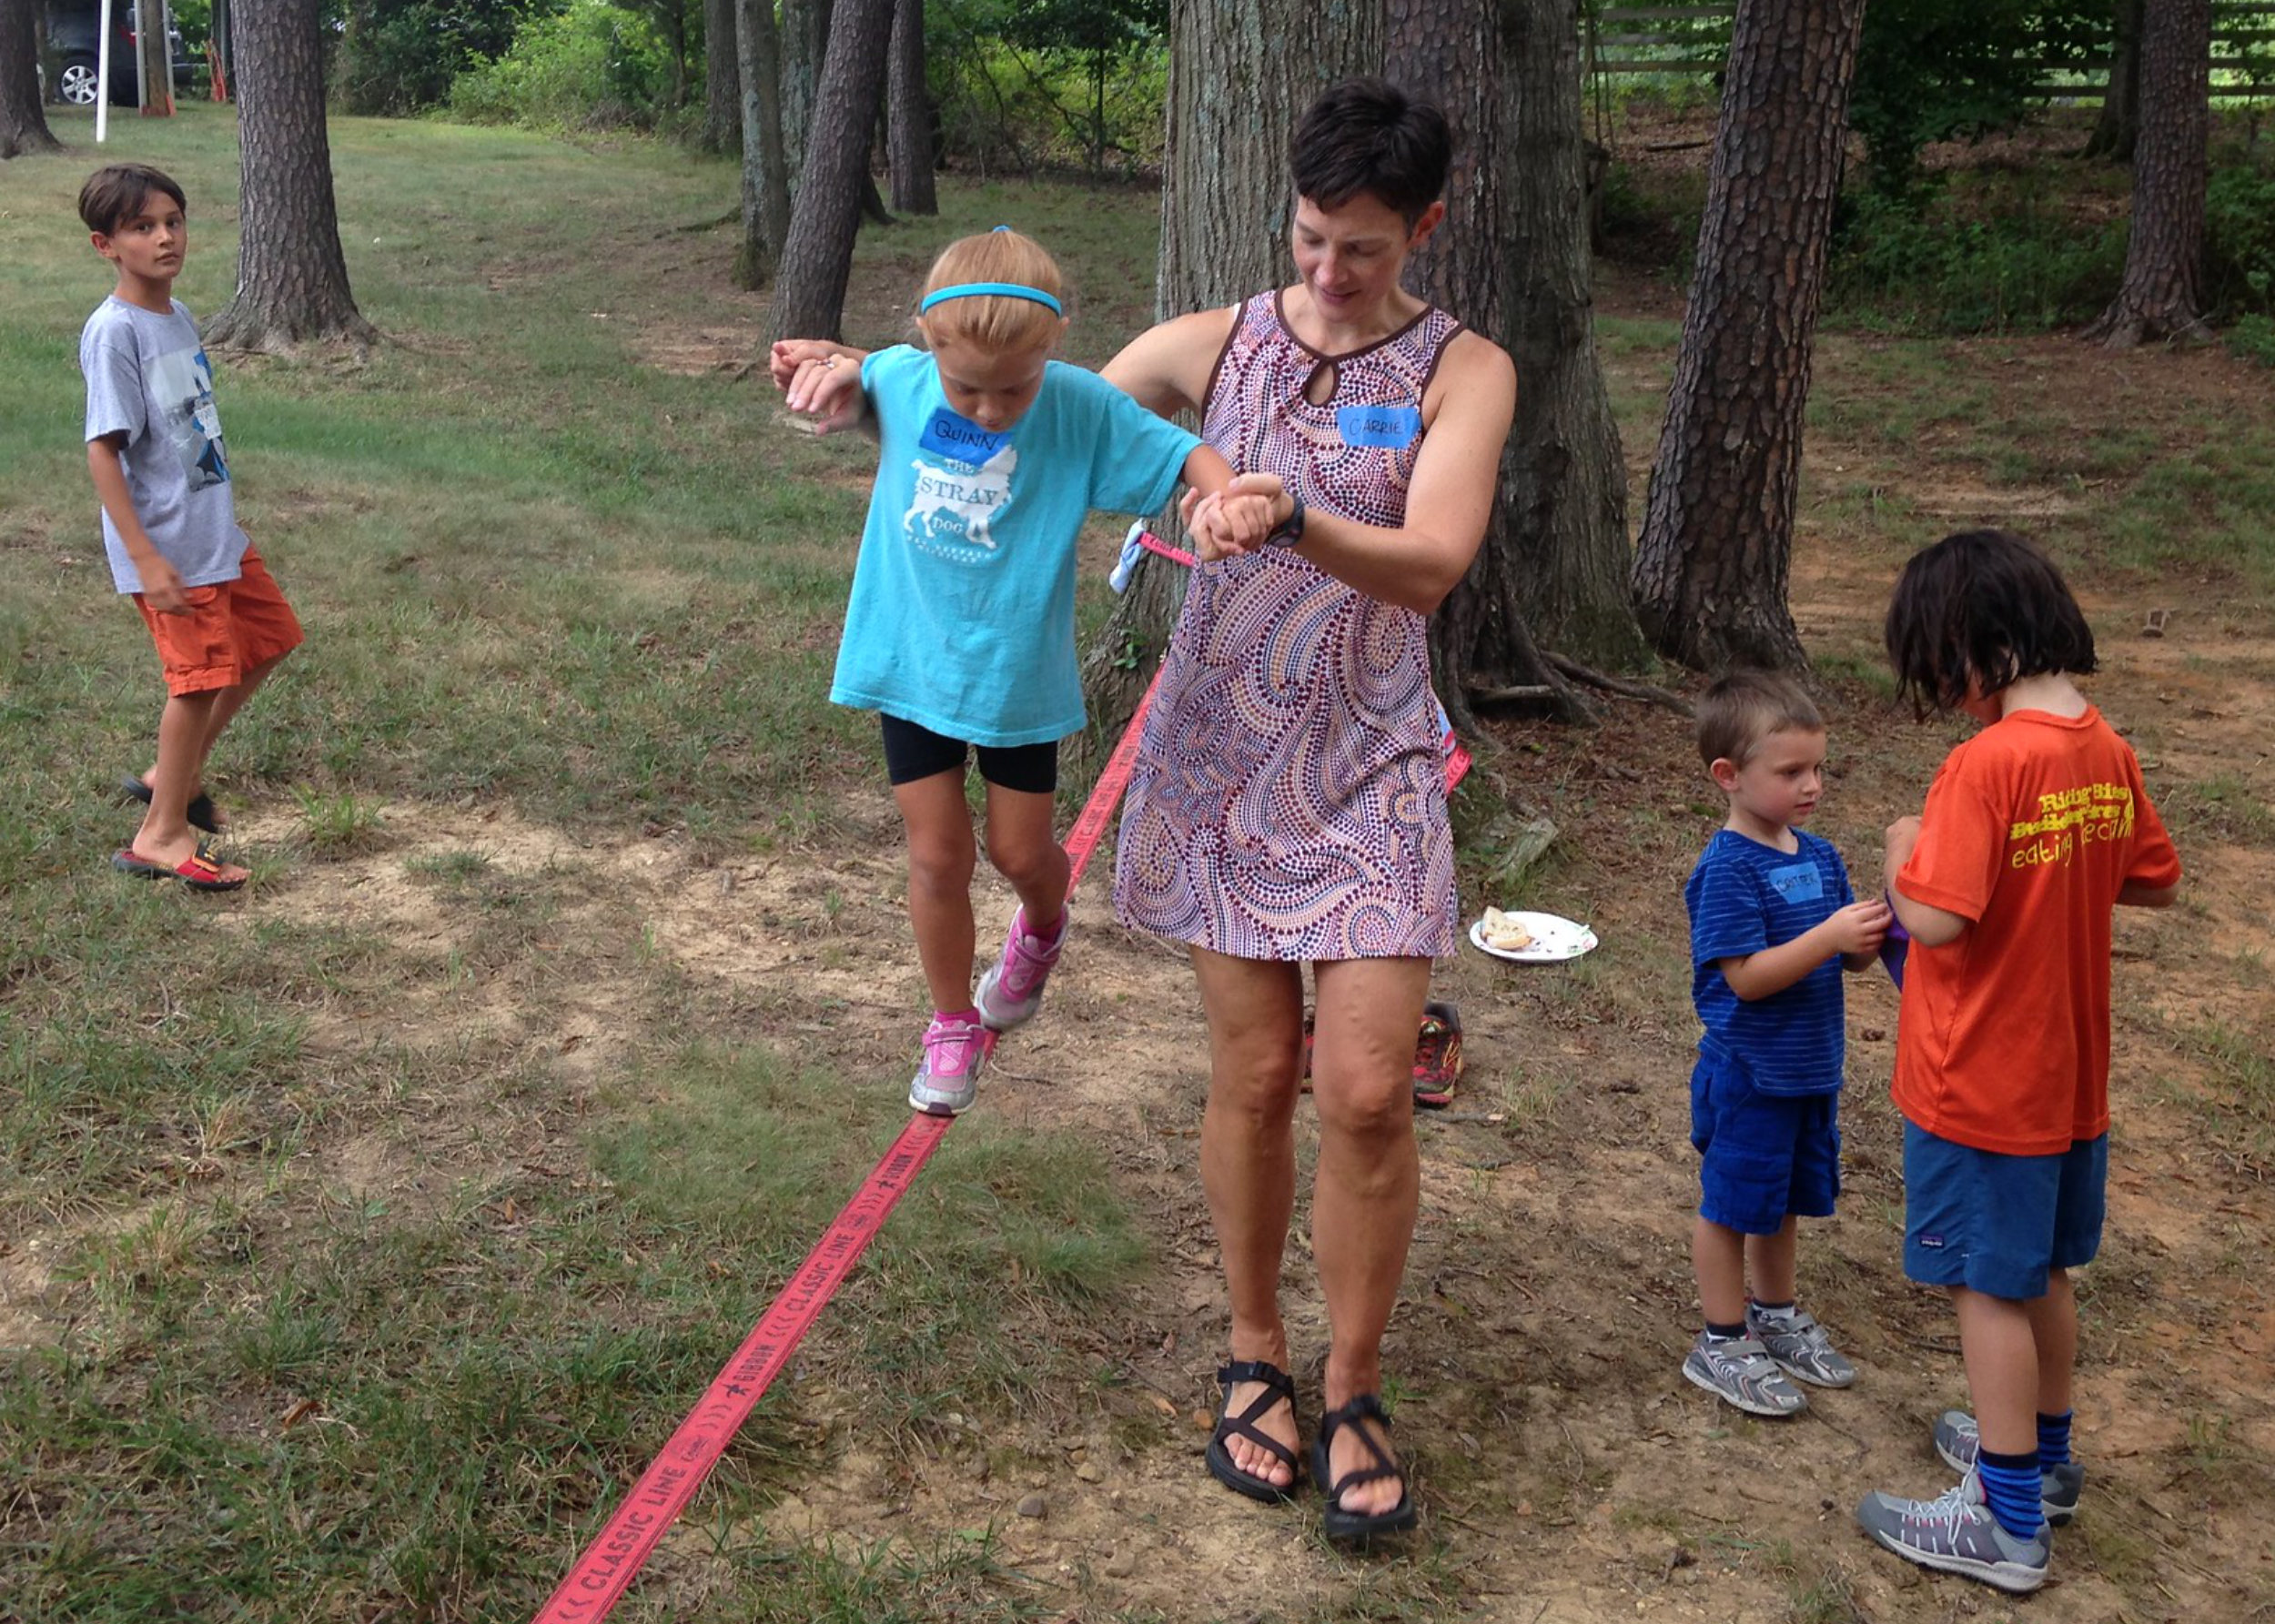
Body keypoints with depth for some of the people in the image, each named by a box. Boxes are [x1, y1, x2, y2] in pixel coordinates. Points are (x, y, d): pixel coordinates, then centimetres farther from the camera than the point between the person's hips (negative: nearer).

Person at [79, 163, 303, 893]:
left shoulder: (177, 315, 7)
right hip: (168, 544, -9)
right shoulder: (112, 332, -19)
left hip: (216, 531, 9)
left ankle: (171, 774, 31)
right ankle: (162, 835, 13)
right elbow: (103, 451, -21)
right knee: (202, 674, -3)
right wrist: (146, 558, -24)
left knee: (268, 640, 19)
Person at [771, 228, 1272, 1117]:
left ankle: (1041, 930, 50)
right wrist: (830, 367, -13)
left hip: (1018, 671, -1)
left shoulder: (1082, 408, -20)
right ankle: (953, 1027, 31)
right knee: (937, 855, 9)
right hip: (912, 659, 2)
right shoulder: (901, 381, -12)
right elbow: (840, 387, 10)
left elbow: (1185, 454, -20)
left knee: (1021, 852, 12)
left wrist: (1229, 495, -42)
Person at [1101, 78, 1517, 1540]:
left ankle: (1354, 1395, 14)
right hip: (1222, 760, 1)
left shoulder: (1463, 372, -4)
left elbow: (1430, 565, -18)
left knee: (1367, 1089, -7)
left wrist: (1288, 519, -36)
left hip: (1369, 772, -1)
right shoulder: (1211, 345, 1)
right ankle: (1256, 1358, 27)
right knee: (1255, 1074, 6)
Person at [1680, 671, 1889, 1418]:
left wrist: (1870, 940, -14)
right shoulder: (1727, 868, -20)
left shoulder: (1820, 857, 4)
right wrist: (1830, 937, -30)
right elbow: (1746, 977, -24)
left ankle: (1775, 1317, 38)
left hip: (1811, 1068, 8)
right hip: (1749, 1072, -7)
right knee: (1732, 1203, 6)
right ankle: (1722, 1343, 19)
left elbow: (1848, 955, 9)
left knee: (1783, 1198, 21)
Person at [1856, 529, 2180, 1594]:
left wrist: (1905, 854, -9)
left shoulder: (1985, 764, -24)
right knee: (2044, 1273, 22)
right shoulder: (2106, 751, 1)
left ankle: (2008, 1523, 14)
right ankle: (2042, 1455, 40)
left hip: (1980, 1086, -8)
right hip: (2068, 1075, 8)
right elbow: (2155, 881, 13)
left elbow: (1936, 918, -28)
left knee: (1989, 1288, 4)